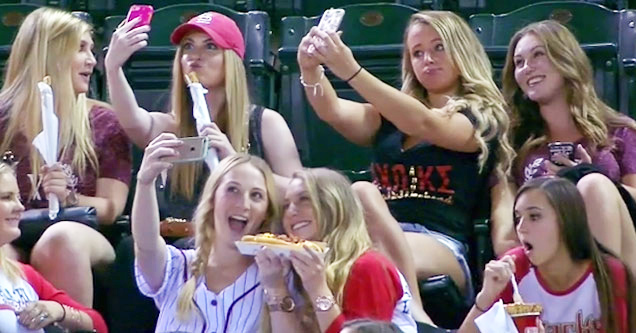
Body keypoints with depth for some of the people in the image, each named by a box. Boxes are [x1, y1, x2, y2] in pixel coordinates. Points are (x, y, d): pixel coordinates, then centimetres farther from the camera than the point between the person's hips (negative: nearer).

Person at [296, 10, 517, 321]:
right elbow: (334, 112, 7)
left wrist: (352, 71, -23)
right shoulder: (389, 115, 26)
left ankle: (413, 314, -48)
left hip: (439, 249, -4)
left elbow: (424, 124, -12)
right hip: (374, 242, 4)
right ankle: (413, 316, -47)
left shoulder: (482, 118, 9)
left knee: (363, 193, -34)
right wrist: (311, 70, -16)